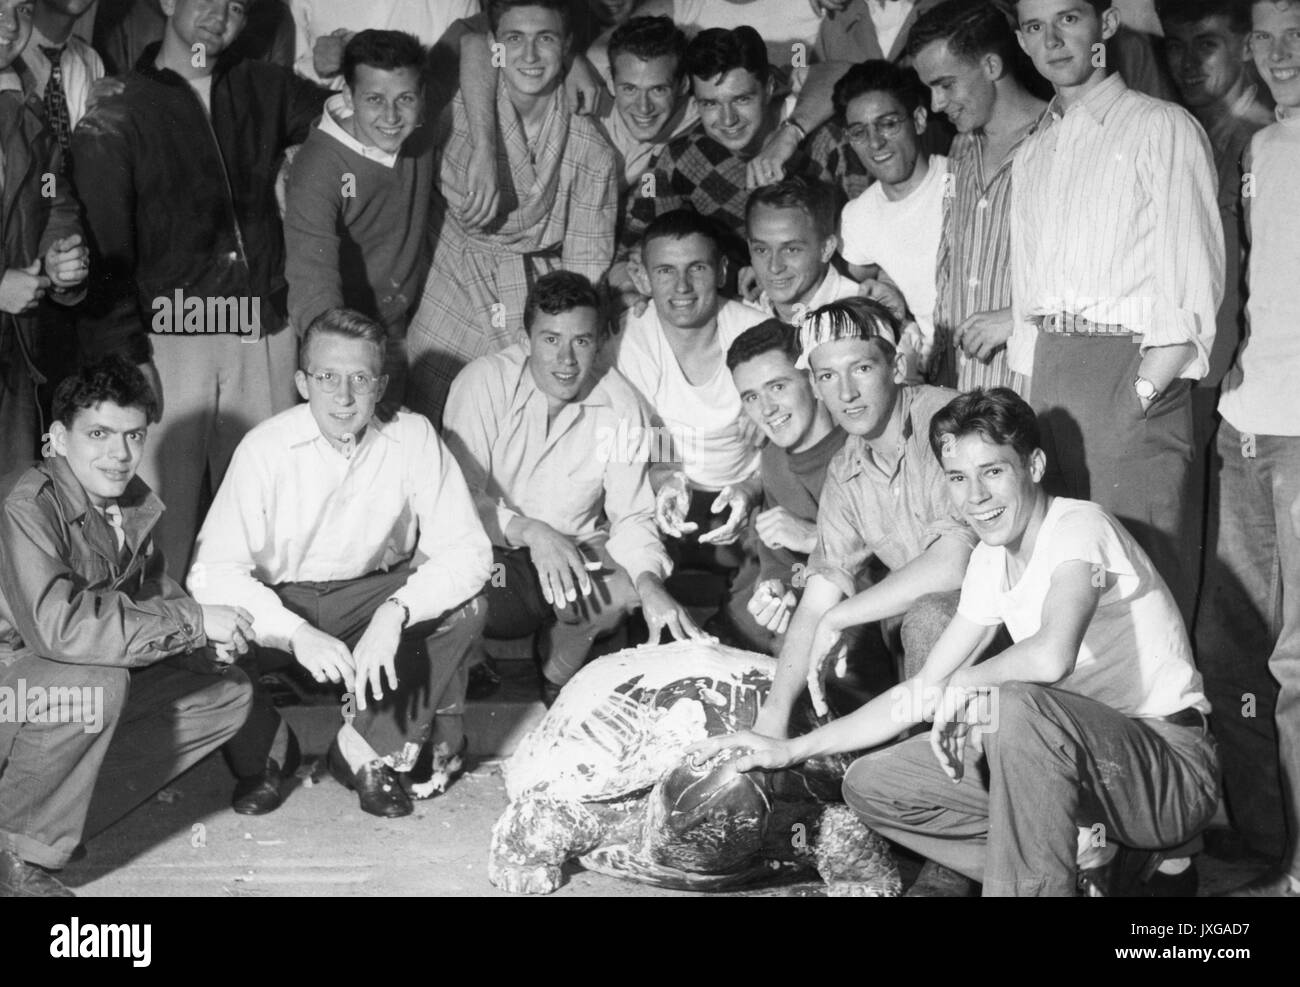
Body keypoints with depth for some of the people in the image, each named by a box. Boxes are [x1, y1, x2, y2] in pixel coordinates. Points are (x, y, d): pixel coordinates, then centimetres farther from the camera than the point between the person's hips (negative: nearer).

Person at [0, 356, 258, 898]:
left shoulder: (131, 501, 2)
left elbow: (151, 590, 15)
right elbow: (57, 625, -38)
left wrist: (212, 641, -9)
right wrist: (193, 623, -31)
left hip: (91, 684, 9)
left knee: (229, 692, 5)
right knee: (96, 683, -38)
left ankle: (66, 819, 3)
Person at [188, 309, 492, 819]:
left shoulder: (412, 437, -14)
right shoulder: (266, 449, -18)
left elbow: (467, 550, -19)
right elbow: (212, 570, -24)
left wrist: (395, 612, -37)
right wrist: (296, 633, -39)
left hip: (373, 593, 2)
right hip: (281, 601, -1)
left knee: (465, 607, -25)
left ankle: (368, 751, -10)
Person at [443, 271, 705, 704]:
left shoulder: (620, 403, -7)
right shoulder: (483, 383, -15)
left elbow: (631, 515, -5)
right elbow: (461, 495, -18)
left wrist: (650, 584, -27)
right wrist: (531, 532, -36)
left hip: (577, 546, 3)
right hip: (493, 548, -3)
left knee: (624, 591, -29)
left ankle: (555, 686, 3)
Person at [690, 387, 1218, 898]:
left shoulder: (1079, 526, -17)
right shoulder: (990, 560, 9)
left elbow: (1051, 655, -37)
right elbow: (925, 690, 13)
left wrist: (965, 684, -18)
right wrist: (791, 749, 8)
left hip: (1171, 763, -9)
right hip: (1083, 762, 9)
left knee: (1014, 707, -37)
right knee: (872, 786, 2)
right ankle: (1086, 863, -2)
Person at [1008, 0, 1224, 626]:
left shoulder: (1162, 128, 0)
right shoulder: (1032, 154, 20)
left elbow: (1194, 285, -7)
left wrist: (1148, 387, -15)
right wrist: (1027, 388, 9)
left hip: (1132, 364, -5)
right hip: (1051, 374, 6)